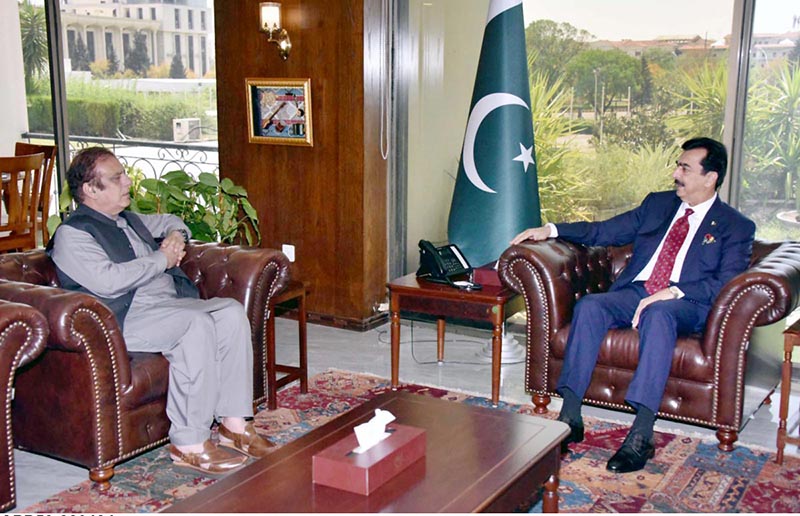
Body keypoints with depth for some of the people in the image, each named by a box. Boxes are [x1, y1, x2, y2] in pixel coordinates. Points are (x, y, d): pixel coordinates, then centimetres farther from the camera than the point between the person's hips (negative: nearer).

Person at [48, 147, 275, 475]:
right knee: (197, 324, -32)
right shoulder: (72, 233, -4)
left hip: (172, 305, 9)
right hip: (123, 321, -8)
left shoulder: (127, 221, 22)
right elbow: (108, 281, -20)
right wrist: (161, 259, -9)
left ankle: (234, 424, -14)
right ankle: (189, 444, -28)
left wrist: (176, 237, 15)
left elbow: (171, 222, 40)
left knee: (232, 312, -15)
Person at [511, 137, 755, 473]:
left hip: (686, 306, -4)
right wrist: (551, 229, 5)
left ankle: (641, 434, -42)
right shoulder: (657, 203, 21)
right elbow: (605, 231, 19)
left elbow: (727, 284, -7)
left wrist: (672, 292, -22)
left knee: (658, 315, -39)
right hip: (634, 292, 4)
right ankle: (570, 417, -30)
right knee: (589, 306, -27)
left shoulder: (736, 227, 7)